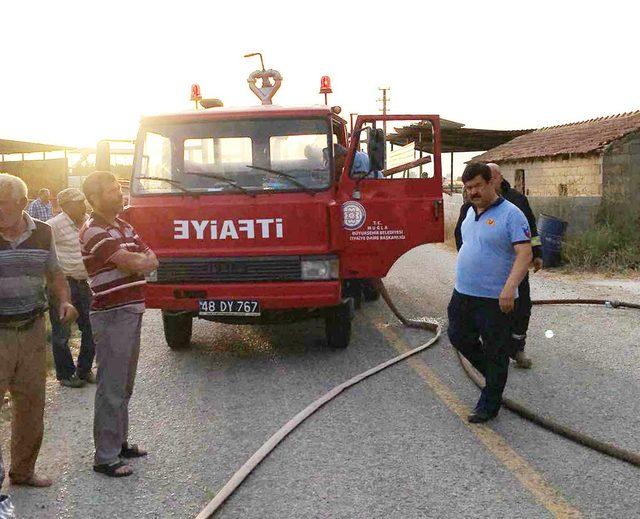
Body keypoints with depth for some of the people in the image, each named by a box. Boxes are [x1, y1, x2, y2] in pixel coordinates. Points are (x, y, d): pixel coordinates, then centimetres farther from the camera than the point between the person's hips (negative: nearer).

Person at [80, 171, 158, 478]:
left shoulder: (124, 227, 15)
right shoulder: (94, 231, -13)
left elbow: (152, 261, 8)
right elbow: (135, 263, -22)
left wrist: (134, 261, -10)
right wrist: (139, 258, 0)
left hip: (132, 312, 9)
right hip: (112, 316, -9)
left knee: (125, 385, 16)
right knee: (111, 389, -5)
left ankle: (119, 442, 28)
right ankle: (105, 458, 2)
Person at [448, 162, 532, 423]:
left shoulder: (510, 214, -14)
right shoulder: (471, 212, 11)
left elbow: (525, 254, -22)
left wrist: (509, 288, -33)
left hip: (494, 299, -8)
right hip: (463, 293, 8)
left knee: (495, 352, 4)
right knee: (458, 337, 17)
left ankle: (488, 405, 16)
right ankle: (491, 373, 39)